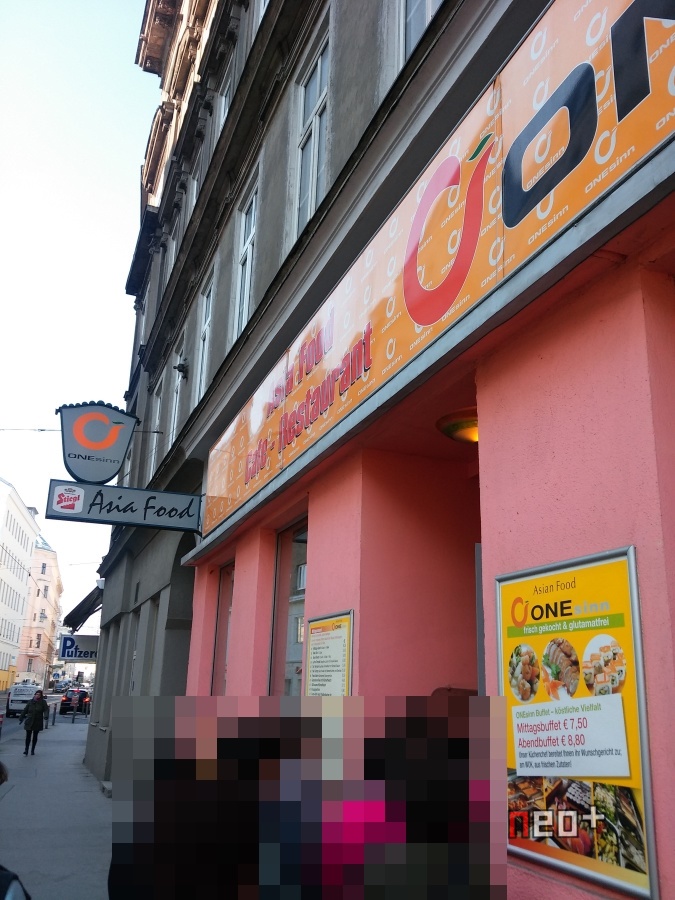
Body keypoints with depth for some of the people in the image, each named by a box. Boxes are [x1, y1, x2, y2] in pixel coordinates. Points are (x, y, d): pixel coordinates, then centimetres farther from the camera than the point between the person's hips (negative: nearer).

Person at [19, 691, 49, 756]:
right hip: (29, 722, 0)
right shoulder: (30, 702, 1)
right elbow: (25, 710, 7)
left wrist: (46, 716, -28)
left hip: (38, 723, 0)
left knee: (35, 736, 9)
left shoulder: (43, 702, -3)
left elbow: (46, 709, -9)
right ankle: (26, 750, 5)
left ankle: (32, 750, 20)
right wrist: (21, 718, 8)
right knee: (28, 736, -2)